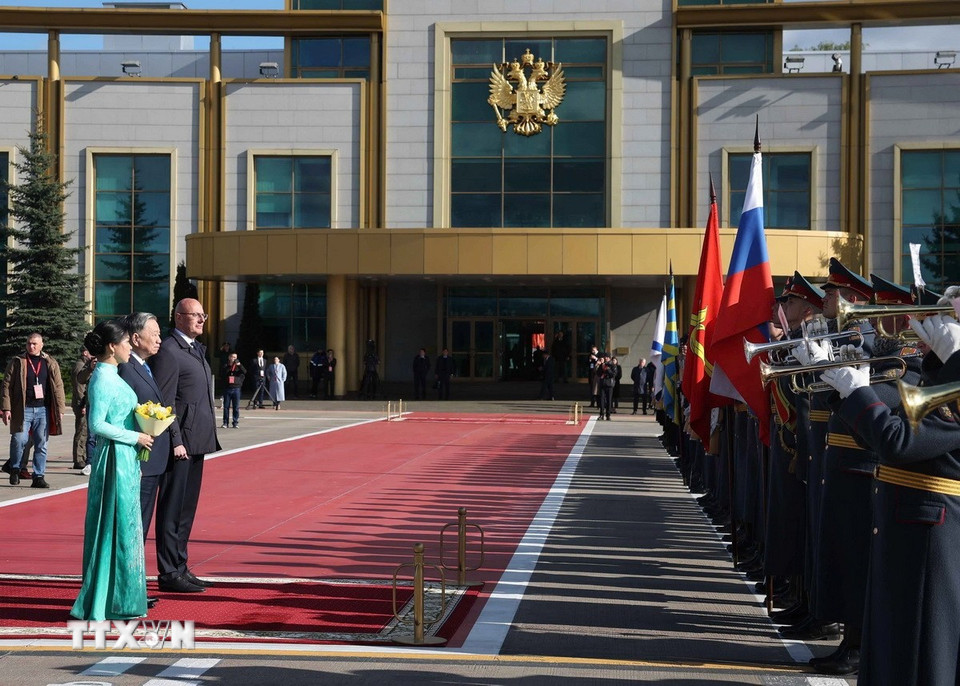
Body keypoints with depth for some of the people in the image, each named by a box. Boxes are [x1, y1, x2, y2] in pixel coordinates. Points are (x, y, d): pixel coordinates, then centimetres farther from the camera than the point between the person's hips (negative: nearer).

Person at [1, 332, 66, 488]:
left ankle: (38, 477, 8)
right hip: (23, 409, -2)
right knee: (19, 440, -10)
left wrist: (60, 410, 3)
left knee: (41, 445, 2)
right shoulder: (17, 362, 3)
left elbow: (58, 387, 9)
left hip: (43, 410, 2)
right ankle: (14, 468, 16)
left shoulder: (50, 364, 9)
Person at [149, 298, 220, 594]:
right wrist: (176, 441, -19)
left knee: (186, 509, 13)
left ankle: (180, 567, 21)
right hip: (181, 442, -9)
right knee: (172, 510, -3)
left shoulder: (195, 349, 19)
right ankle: (169, 574, 1)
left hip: (197, 442, 9)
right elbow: (164, 401, -16)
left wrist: (207, 437, 17)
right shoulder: (169, 351, -11)